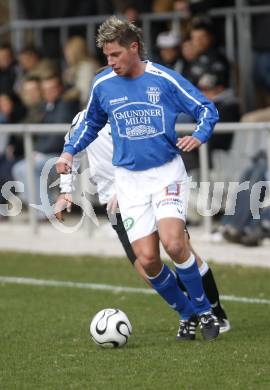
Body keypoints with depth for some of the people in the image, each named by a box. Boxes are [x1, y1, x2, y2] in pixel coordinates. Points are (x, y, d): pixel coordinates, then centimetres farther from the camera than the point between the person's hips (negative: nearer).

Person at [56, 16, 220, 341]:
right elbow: (92, 123, 20)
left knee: (173, 243, -24)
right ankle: (186, 315, 16)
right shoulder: (102, 85, 2)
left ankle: (204, 311, -3)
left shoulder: (163, 79, -8)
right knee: (147, 260, -7)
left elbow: (206, 109, -2)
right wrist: (70, 151, 6)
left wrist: (198, 136, -22)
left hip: (167, 172, -3)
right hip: (129, 179, 3)